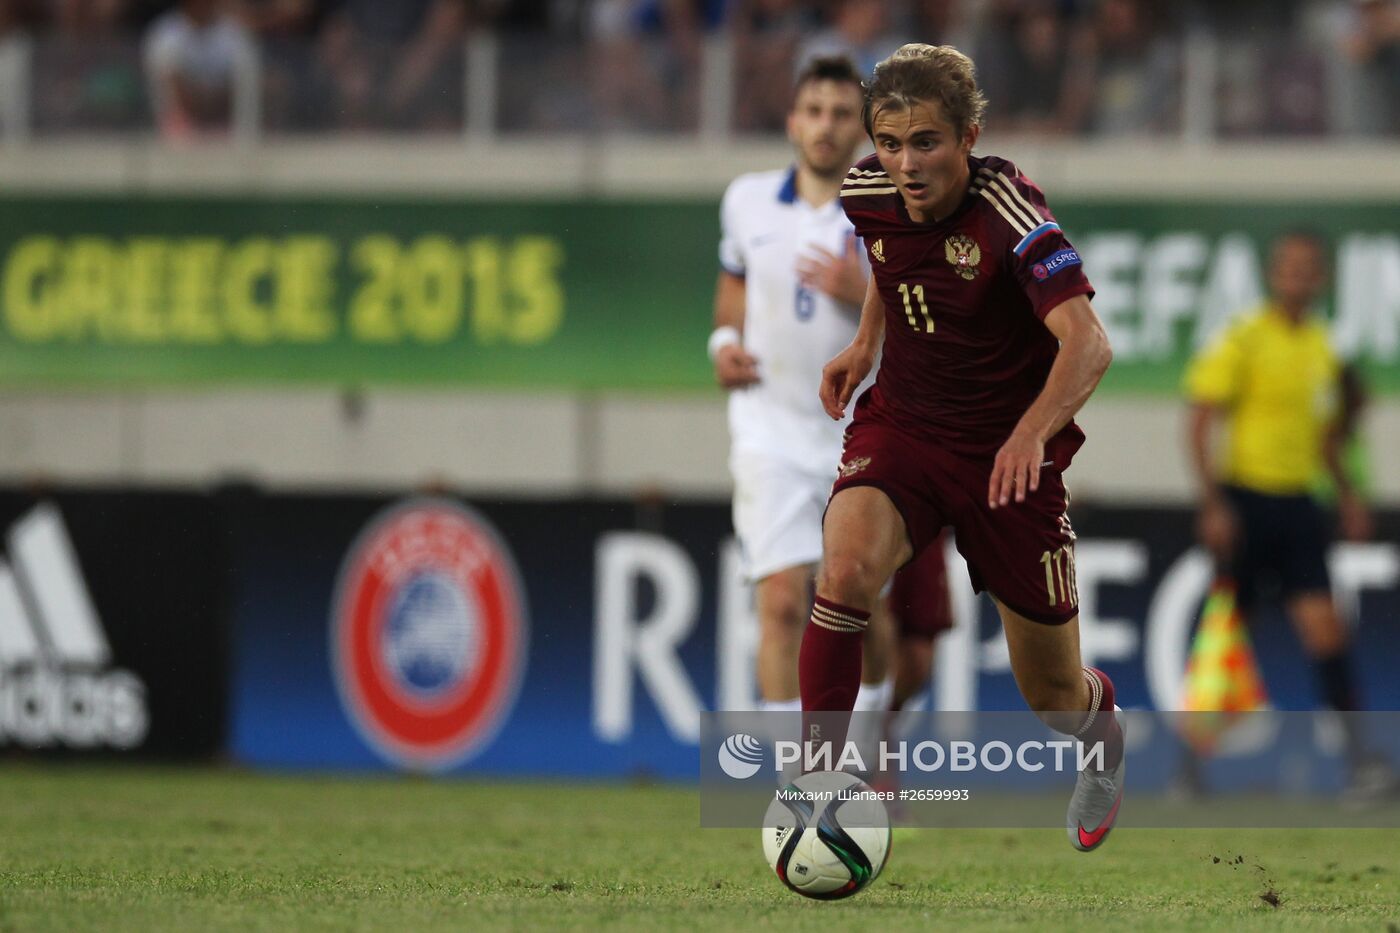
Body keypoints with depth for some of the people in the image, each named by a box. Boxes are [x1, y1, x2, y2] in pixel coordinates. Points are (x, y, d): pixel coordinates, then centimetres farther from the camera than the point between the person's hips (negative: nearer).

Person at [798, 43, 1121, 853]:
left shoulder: (1008, 211, -26)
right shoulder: (869, 191, -8)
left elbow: (1087, 343, -38)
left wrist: (1032, 431, -53)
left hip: (1007, 456, -3)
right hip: (899, 425, 3)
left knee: (1052, 694, 8)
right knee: (847, 568, -30)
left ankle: (1105, 741, 46)